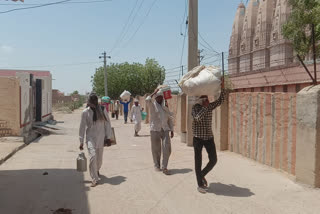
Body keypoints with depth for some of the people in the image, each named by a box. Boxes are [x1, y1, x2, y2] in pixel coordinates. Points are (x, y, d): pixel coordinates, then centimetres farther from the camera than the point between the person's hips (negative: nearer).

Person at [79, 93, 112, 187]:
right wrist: (81, 141, 1)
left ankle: (97, 170, 45)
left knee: (99, 158, 13)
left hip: (101, 138, 2)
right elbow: (82, 127, 1)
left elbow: (107, 123, 5)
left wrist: (108, 136, 3)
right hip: (90, 138, -2)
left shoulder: (103, 110, -1)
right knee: (92, 156, -17)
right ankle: (94, 179, -9)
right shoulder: (85, 112, -4)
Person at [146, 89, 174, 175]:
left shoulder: (165, 107, 15)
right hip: (155, 130, -3)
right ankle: (156, 165, 22)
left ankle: (164, 167, -4)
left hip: (165, 130, 3)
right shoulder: (153, 105, 3)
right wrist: (154, 92, -9)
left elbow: (170, 119, 19)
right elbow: (147, 100, -19)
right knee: (156, 149, 5)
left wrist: (172, 130, 13)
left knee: (167, 148, -9)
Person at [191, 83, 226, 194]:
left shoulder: (210, 106, 6)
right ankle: (200, 184, 14)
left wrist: (222, 88, -6)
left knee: (213, 160, 2)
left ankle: (202, 175, 28)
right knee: (198, 161, 3)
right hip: (198, 138, -5)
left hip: (209, 137, 5)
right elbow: (198, 118, -25)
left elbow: (221, 100, 4)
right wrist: (205, 106, -22)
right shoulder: (195, 107, -9)